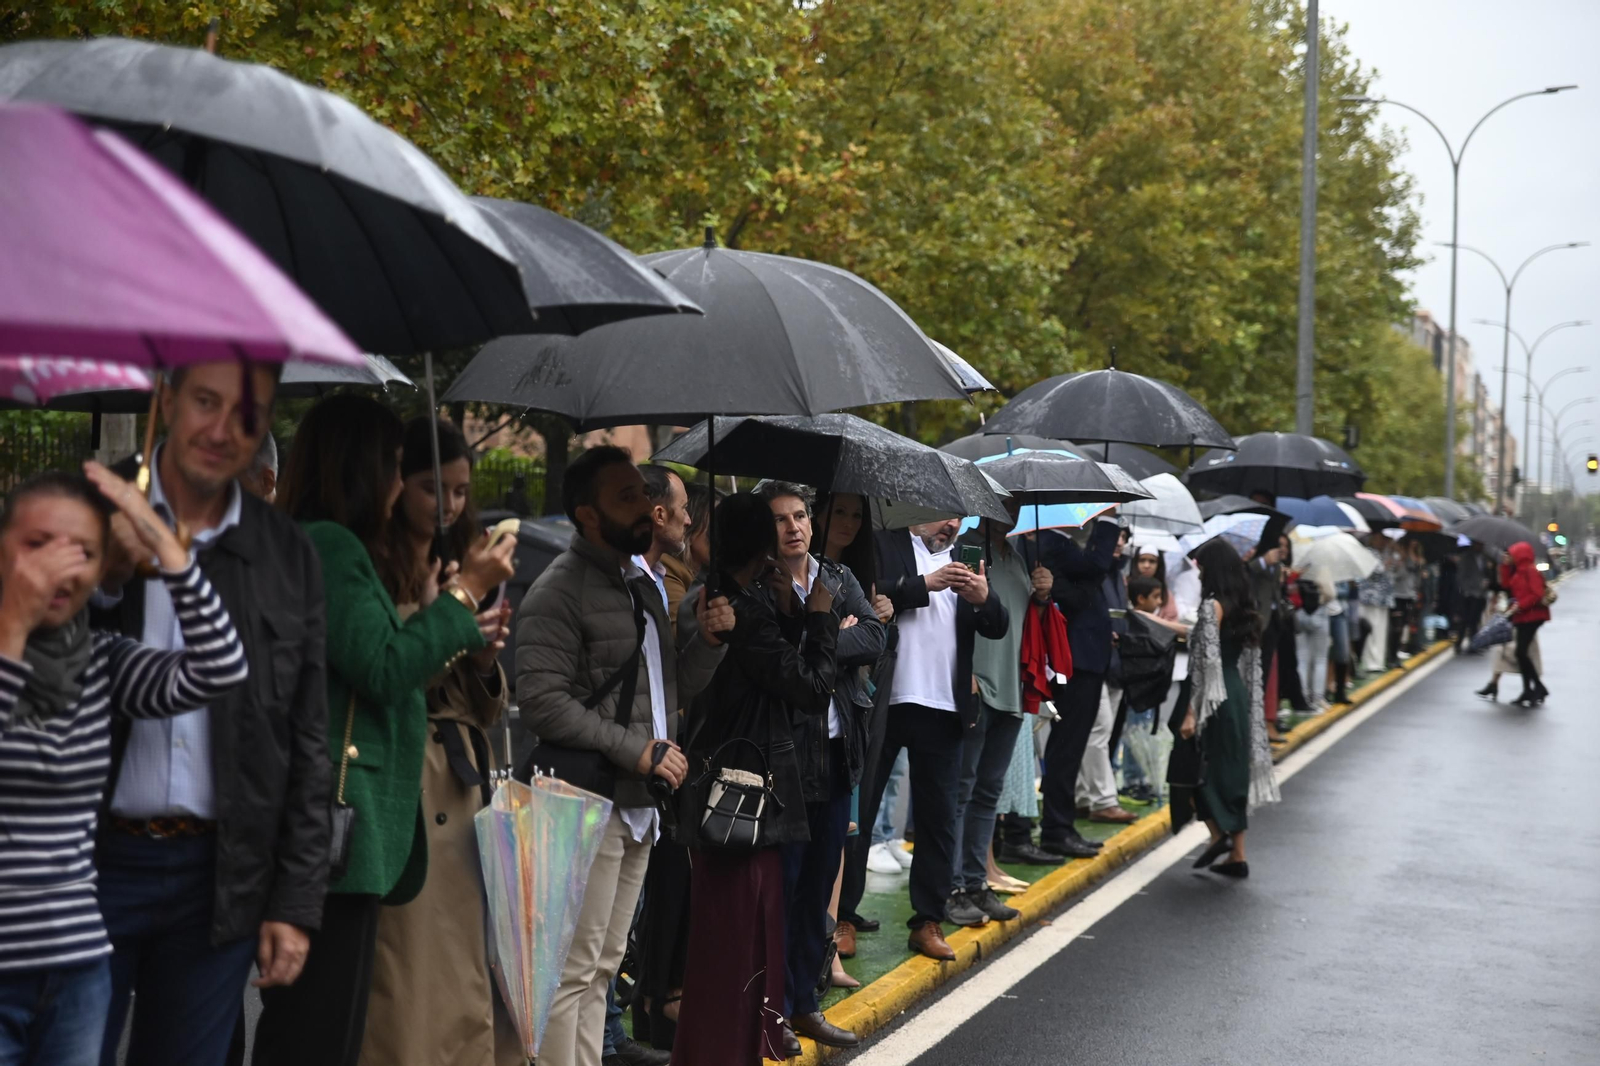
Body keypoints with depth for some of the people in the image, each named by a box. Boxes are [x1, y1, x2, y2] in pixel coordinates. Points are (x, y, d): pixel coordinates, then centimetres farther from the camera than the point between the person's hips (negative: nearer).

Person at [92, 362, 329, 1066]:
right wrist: (104, 580, -19)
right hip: (88, 859, -2)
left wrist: (296, 902, 3)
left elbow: (306, 744, 7)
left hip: (218, 880, 2)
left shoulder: (290, 555, 6)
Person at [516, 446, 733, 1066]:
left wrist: (708, 640, 3)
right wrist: (637, 749, -18)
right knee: (573, 970, -7)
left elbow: (672, 690, 22)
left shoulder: (643, 586, 16)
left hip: (639, 805, 9)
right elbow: (542, 701, -20)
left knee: (602, 968, 15)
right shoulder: (561, 590, -11)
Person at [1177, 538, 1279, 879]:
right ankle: (1237, 855, 13)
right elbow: (1250, 662, 12)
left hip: (1216, 699, -8)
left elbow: (1207, 662, -18)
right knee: (1232, 771, 11)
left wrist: (1191, 711, -17)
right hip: (1239, 697, 8)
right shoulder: (1243, 607, 11)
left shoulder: (1212, 606, -13)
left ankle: (1218, 833, -7)